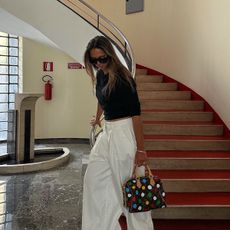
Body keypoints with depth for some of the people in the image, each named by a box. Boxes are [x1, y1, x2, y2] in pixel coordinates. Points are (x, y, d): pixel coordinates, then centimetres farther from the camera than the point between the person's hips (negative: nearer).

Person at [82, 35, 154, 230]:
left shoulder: (122, 78, -18)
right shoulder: (100, 75, 7)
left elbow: (136, 113, -21)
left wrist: (140, 149, -23)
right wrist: (97, 119, 43)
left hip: (124, 133, -9)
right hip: (107, 132, 9)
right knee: (94, 178, 13)